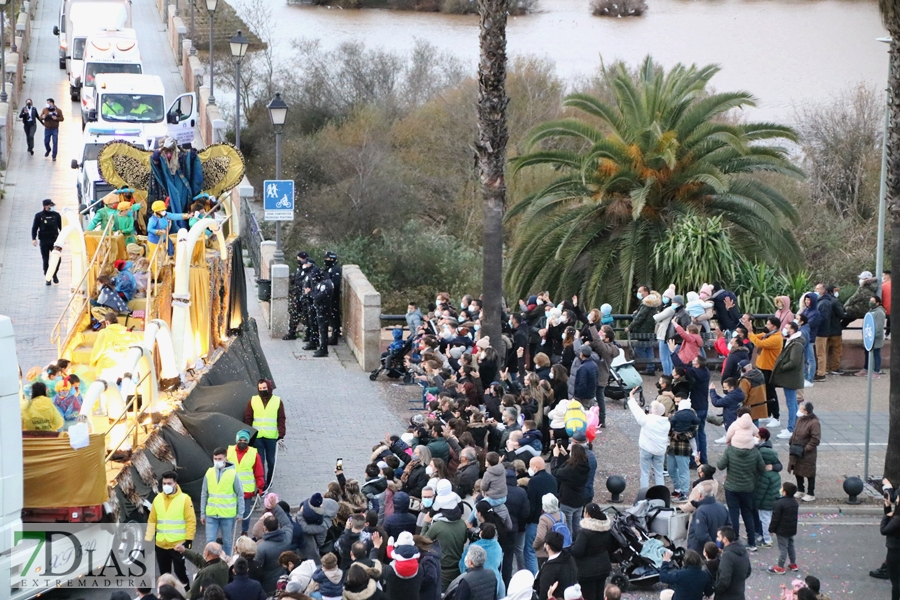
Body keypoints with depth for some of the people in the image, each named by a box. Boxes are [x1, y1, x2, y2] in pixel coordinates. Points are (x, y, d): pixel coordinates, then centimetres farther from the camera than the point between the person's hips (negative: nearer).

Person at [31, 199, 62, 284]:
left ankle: (54, 274, 15)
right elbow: (34, 228, 3)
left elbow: (61, 227, 10)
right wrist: (34, 239, -7)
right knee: (45, 260, 3)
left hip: (54, 240, 1)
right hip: (44, 241, -1)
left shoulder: (56, 215, 4)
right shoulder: (39, 216, 0)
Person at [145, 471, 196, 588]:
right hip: (161, 545, 5)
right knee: (164, 573, 14)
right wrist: (148, 540, 7)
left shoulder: (184, 499, -9)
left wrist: (188, 541, -12)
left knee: (180, 571, 2)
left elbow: (191, 521, -9)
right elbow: (152, 521, 11)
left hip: (178, 544, -5)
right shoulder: (157, 499, 5)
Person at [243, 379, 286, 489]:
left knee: (270, 460, 10)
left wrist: (281, 434, -4)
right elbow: (248, 418, 6)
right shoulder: (253, 401, 4)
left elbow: (281, 419, 3)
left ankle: (269, 481, 24)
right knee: (259, 460, -3)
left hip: (271, 437, 0)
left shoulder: (277, 401, 2)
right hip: (257, 436, 0)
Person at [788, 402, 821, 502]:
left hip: (807, 455, -8)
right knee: (797, 471, 19)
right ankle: (800, 491, 35)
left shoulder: (814, 423, -21)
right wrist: (791, 442, 6)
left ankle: (811, 494, 17)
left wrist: (806, 449, -20)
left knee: (809, 474, 5)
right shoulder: (800, 419, 4)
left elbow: (816, 439, -21)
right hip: (796, 452, 8)